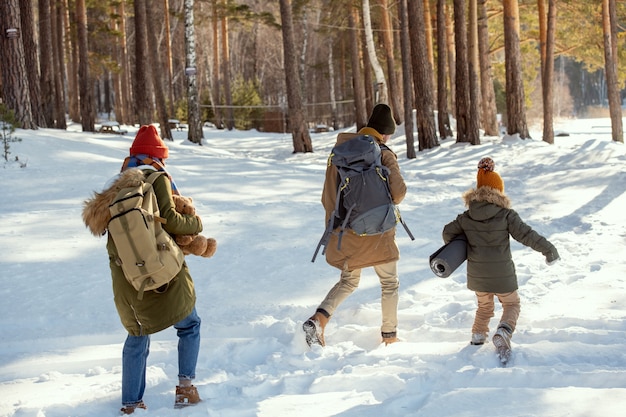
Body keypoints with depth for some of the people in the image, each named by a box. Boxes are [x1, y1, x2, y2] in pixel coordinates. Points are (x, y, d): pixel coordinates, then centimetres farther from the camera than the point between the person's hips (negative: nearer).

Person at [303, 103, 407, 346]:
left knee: (348, 281, 20)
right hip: (376, 231, -4)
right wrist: (390, 202, 0)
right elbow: (399, 190, -22)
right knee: (390, 283, 16)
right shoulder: (383, 155, -11)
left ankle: (318, 319, -3)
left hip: (345, 231, 4)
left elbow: (328, 194, 6)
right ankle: (389, 337, 21)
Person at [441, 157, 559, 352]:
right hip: (502, 275, -3)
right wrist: (547, 248, -1)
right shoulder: (506, 215, -12)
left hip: (477, 275, 3)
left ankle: (478, 336, 30)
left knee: (484, 305, 29)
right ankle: (503, 331, -11)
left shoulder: (466, 217, -2)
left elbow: (448, 233, 6)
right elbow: (526, 235, -11)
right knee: (512, 304, 15)